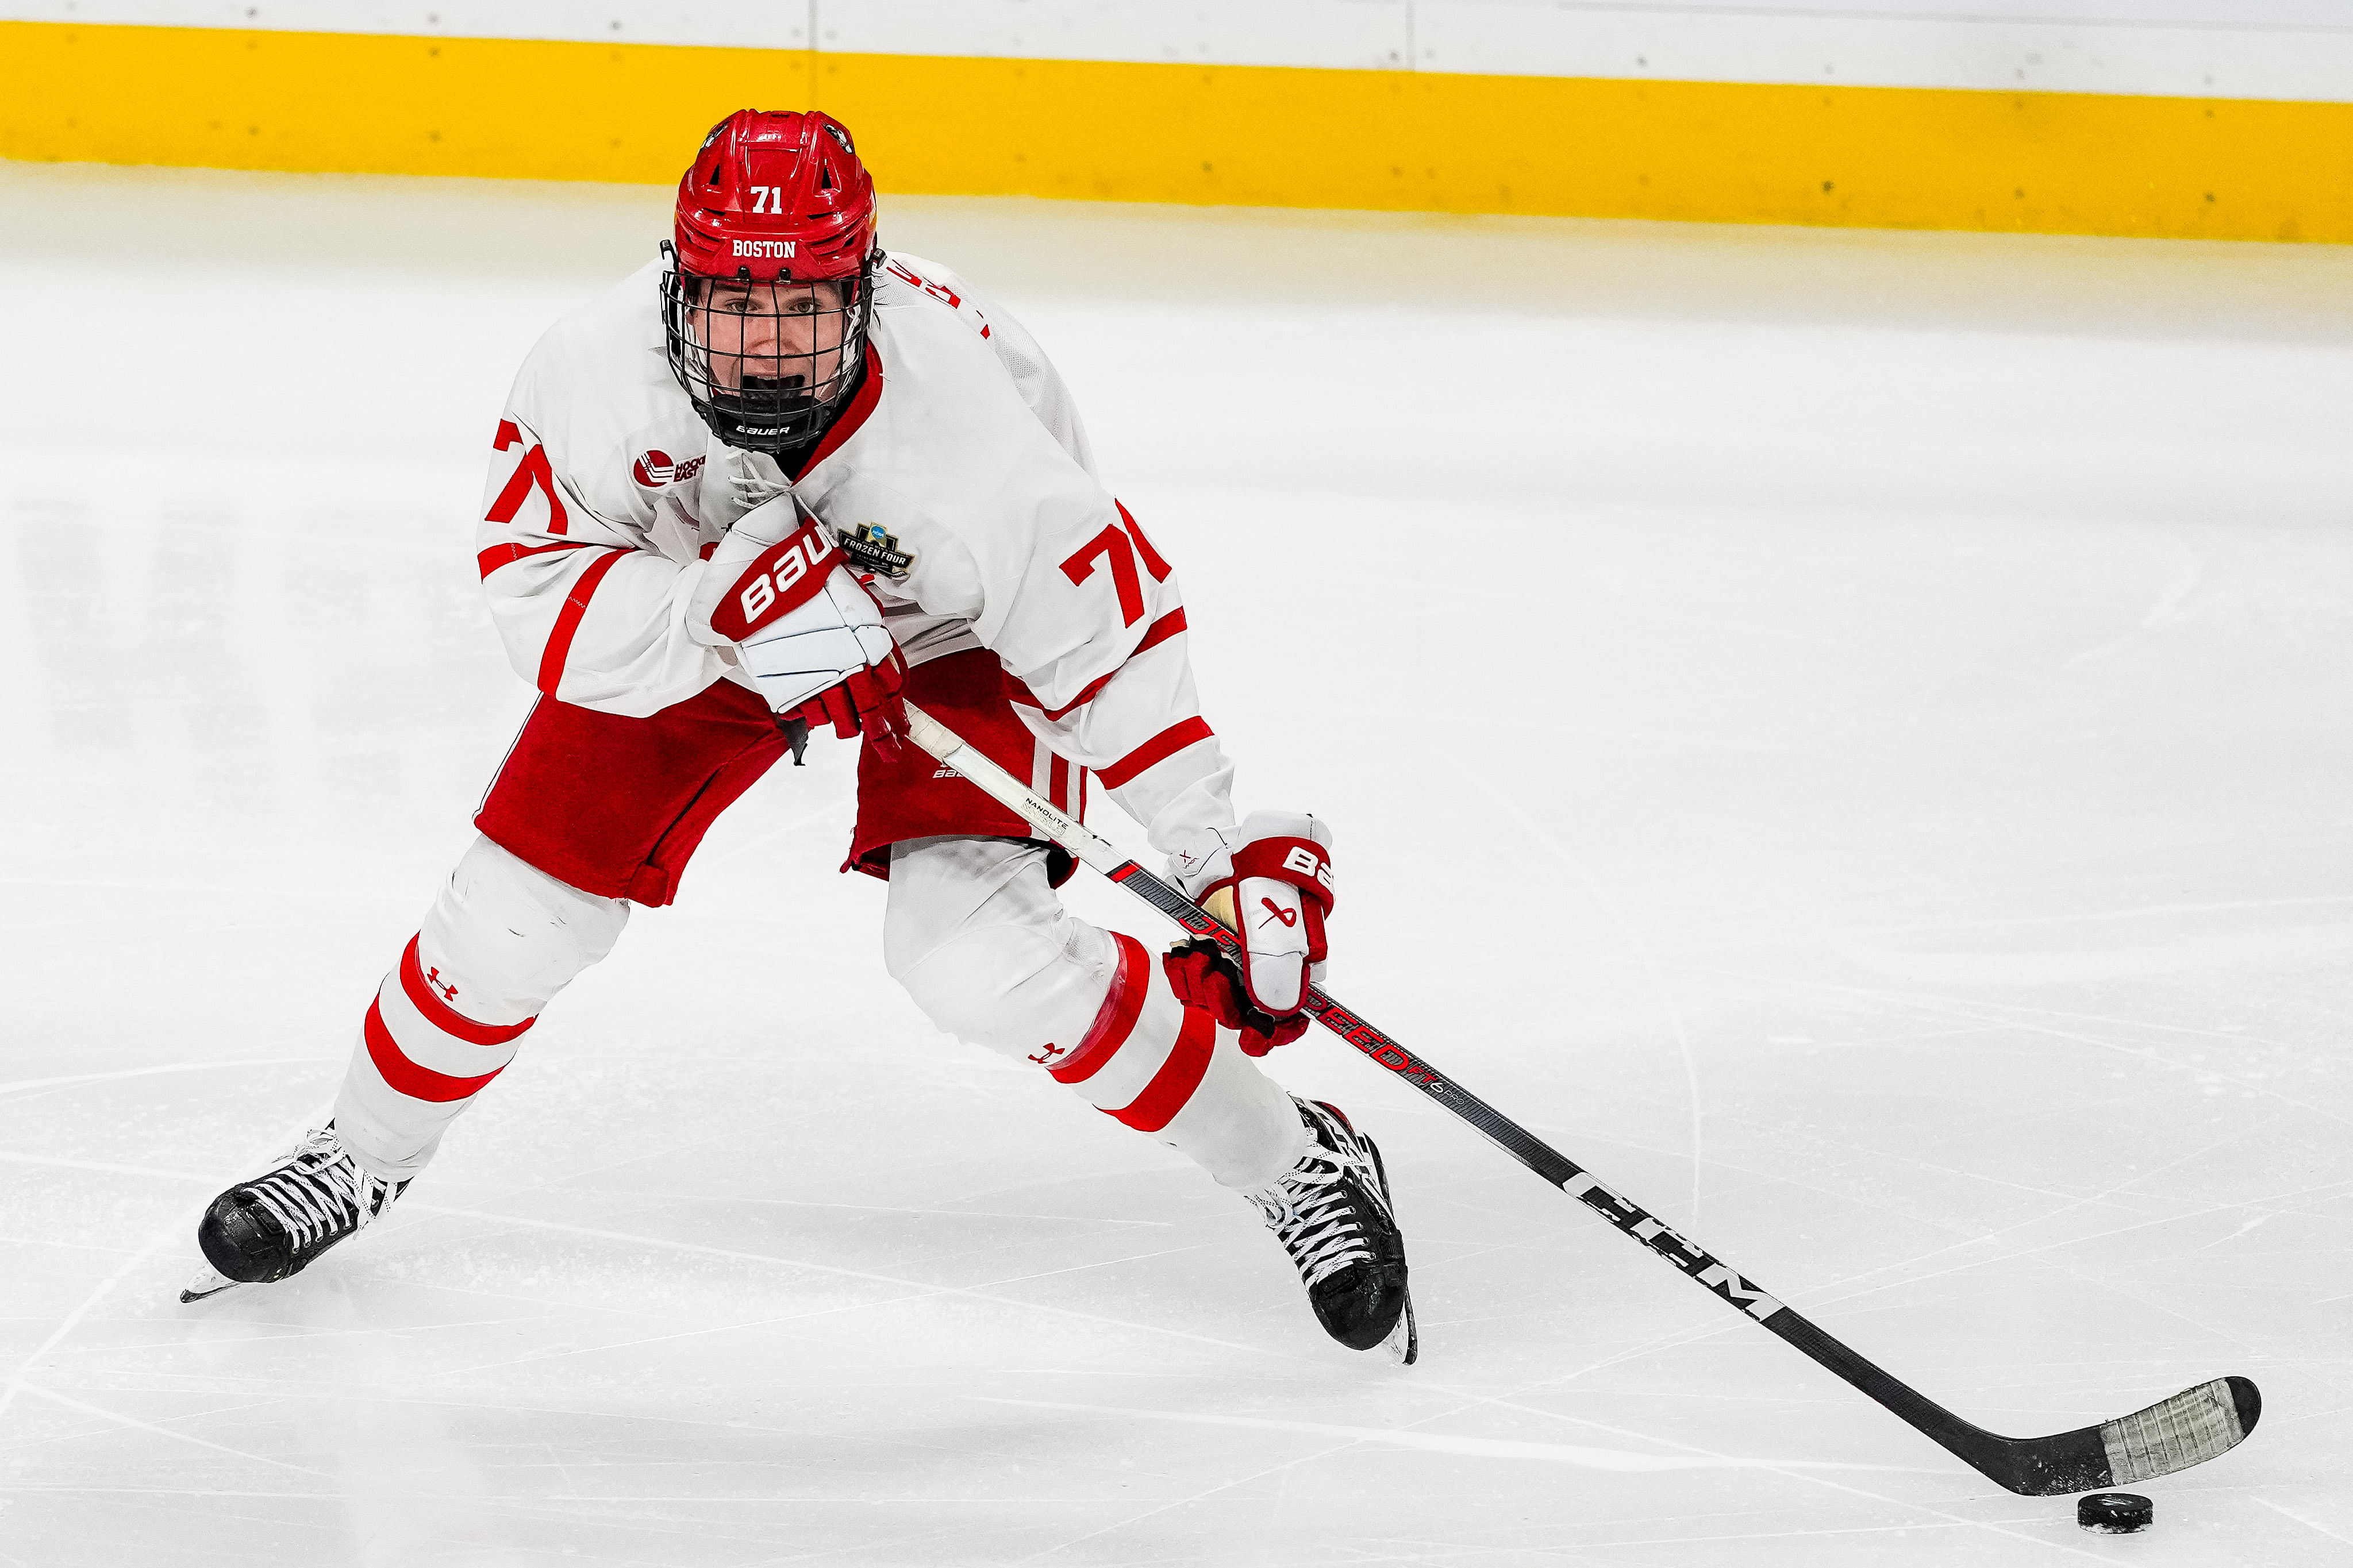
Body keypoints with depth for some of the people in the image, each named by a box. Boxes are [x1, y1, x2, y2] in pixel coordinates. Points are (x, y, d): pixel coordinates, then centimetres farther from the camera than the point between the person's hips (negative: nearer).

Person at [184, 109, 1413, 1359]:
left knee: (978, 960, -21)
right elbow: (533, 591, -26)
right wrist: (722, 607, -44)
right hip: (679, 602, 3)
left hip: (953, 638, -3)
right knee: (520, 908, -1)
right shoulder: (596, 370, -34)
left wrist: (1235, 860, -29)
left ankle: (1298, 1169, -2)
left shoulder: (970, 425, -39)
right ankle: (361, 1157, 29)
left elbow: (1115, 641, -29)